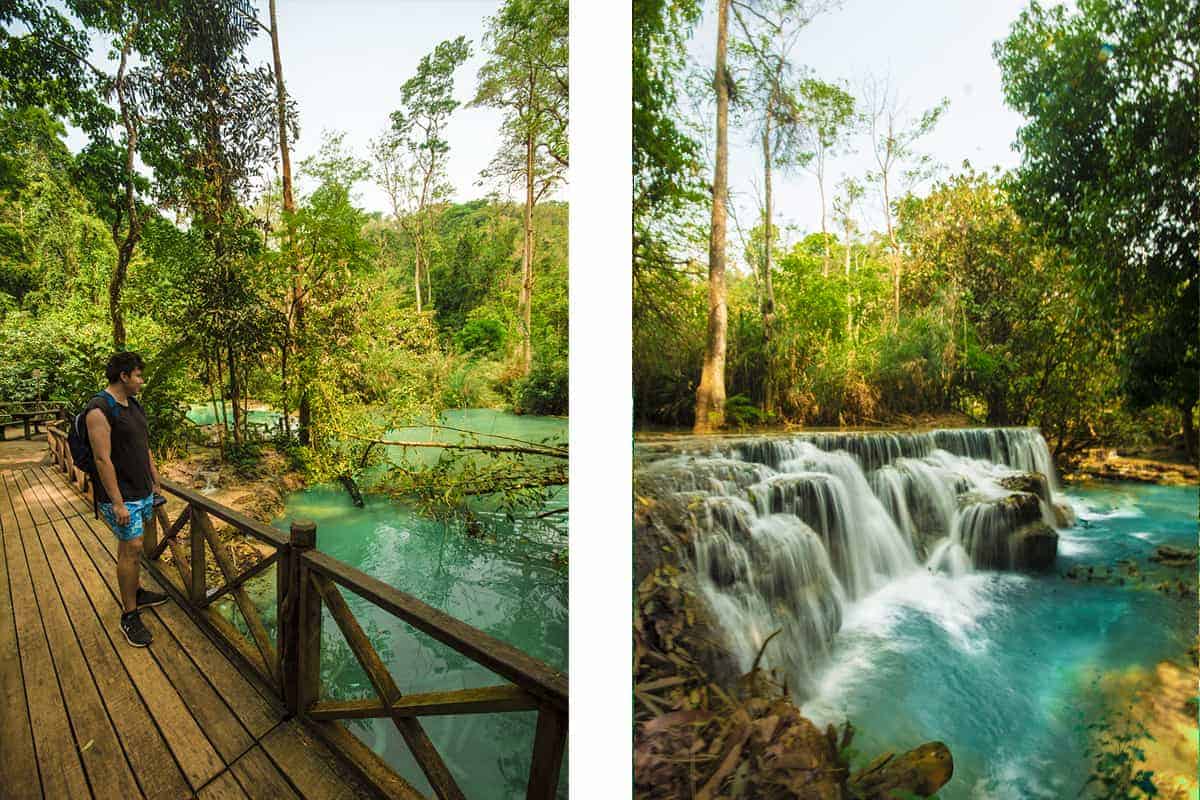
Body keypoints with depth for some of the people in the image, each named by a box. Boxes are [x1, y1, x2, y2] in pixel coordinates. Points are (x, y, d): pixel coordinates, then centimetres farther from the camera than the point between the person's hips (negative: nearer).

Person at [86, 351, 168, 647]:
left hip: (143, 491, 8)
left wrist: (156, 481, 19)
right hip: (121, 496, -8)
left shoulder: (133, 404, 10)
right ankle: (129, 616, 5)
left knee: (130, 545, 20)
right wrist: (118, 503, -22)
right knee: (131, 549, -5)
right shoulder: (100, 410, -19)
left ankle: (135, 593, 34)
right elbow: (102, 459, -22)